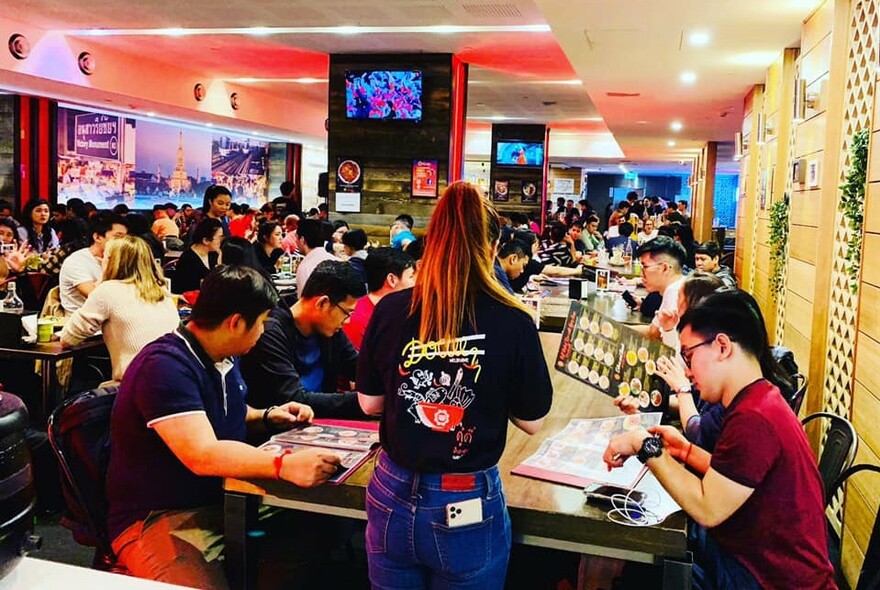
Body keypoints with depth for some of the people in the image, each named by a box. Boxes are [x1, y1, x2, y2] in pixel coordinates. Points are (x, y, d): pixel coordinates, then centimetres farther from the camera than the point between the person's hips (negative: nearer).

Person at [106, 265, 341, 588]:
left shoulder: (222, 357, 8)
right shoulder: (165, 366, -21)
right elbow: (203, 456, -32)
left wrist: (267, 417, 9)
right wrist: (284, 465, -41)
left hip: (223, 503, 8)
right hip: (158, 518, -8)